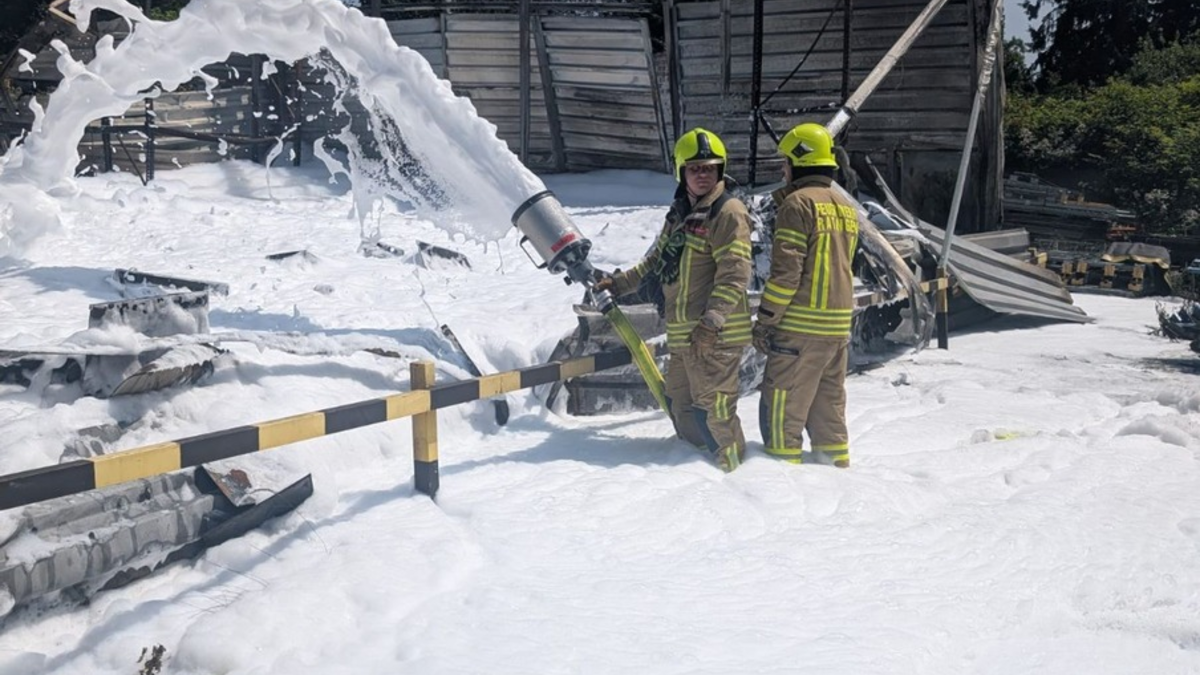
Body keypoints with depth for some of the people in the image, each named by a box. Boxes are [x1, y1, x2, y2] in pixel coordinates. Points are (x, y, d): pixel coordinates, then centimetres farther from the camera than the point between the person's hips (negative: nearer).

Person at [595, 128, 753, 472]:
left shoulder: (728, 212, -10)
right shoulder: (680, 213, 18)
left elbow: (735, 274, -18)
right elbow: (658, 260, 29)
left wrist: (712, 321, -26)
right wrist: (620, 282, 22)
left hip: (715, 336, -9)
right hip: (682, 334, 9)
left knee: (713, 410, -8)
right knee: (681, 405, 17)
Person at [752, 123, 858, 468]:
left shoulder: (798, 203, -10)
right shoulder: (847, 207, 15)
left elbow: (786, 270, -15)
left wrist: (765, 319, -11)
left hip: (800, 326, -8)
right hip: (839, 325, 8)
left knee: (783, 404, -2)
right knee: (829, 403, 15)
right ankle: (837, 463, 20)